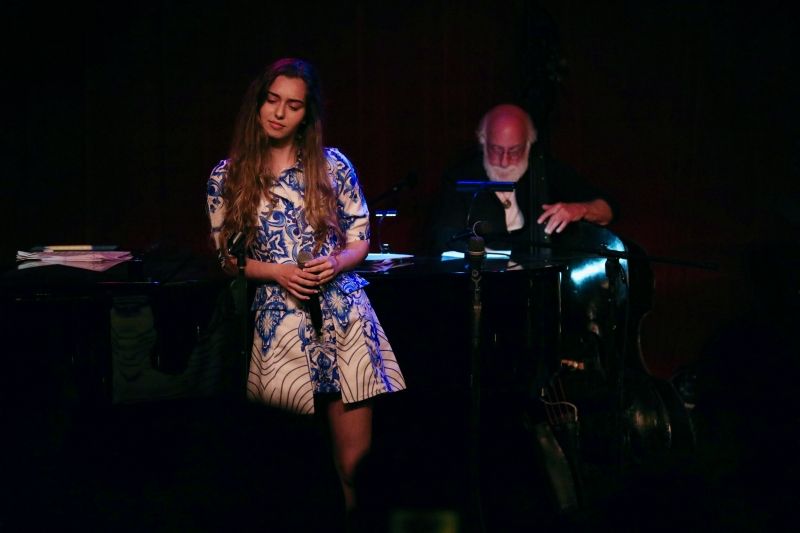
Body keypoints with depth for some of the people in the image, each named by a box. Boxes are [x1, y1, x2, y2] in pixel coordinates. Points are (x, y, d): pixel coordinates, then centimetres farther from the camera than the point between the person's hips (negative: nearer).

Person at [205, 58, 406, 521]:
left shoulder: (333, 165, 5)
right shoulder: (227, 177, 6)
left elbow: (360, 240, 11)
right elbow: (230, 258, 8)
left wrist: (336, 263, -10)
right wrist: (277, 272, -9)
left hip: (343, 307, 0)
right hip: (281, 315, 0)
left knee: (355, 456, -4)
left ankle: (350, 511, 23)